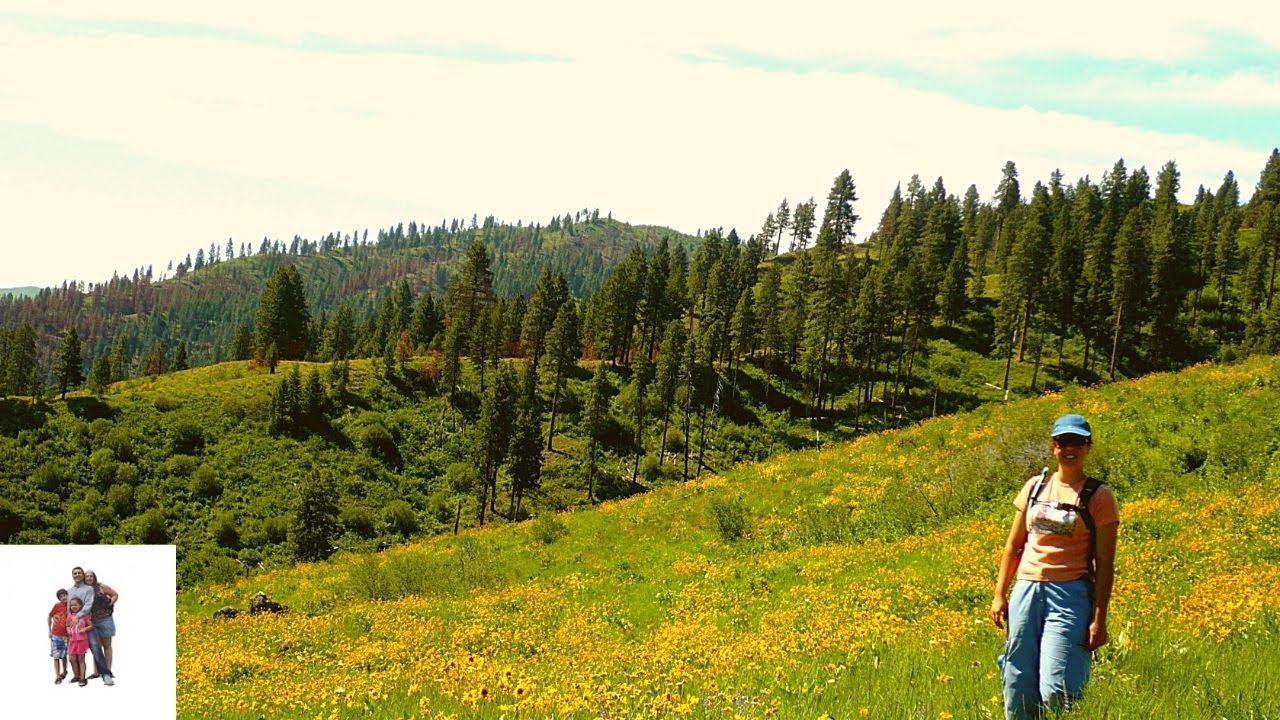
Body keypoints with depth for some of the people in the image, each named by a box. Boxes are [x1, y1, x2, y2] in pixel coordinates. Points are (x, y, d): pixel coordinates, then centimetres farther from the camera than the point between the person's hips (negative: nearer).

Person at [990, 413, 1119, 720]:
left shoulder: (1099, 497, -1)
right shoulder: (1034, 487, 12)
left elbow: (1105, 564, -3)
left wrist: (1099, 619, -8)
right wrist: (999, 594, 10)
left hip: (1070, 595, -4)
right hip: (1026, 591, 4)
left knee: (1056, 693, -15)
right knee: (1018, 691, 5)